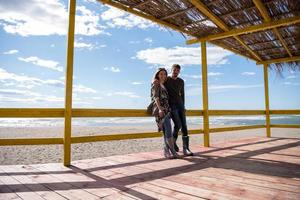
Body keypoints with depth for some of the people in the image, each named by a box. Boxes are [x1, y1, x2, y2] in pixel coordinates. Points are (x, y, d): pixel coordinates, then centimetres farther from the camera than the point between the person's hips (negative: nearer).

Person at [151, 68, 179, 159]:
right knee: (168, 129, -15)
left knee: (166, 131, 3)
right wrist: (160, 108, -23)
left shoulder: (164, 86, 25)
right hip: (161, 109, -8)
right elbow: (156, 97, -10)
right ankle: (173, 151, -12)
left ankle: (166, 151, 6)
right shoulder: (156, 84, 2)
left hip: (166, 109, 8)